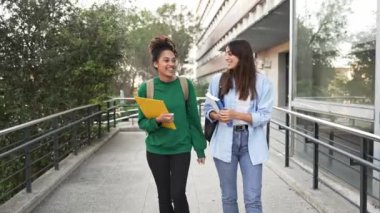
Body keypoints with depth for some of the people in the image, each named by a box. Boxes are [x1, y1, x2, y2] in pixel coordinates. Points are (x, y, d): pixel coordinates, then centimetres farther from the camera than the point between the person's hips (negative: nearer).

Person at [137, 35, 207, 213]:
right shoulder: (146, 88, -7)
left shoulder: (186, 85, -7)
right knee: (164, 195, 12)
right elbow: (142, 122, -1)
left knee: (178, 194, -1)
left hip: (181, 148, -1)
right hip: (156, 150, 1)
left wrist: (200, 148, 4)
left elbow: (193, 118, 0)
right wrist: (157, 120, -22)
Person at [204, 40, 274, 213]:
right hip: (225, 142, 2)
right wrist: (216, 115, -14)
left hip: (251, 143, -2)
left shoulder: (261, 82, -3)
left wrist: (236, 115, -19)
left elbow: (264, 116, -6)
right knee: (228, 197, 13)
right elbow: (208, 108, 9)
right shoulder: (218, 80, 3)